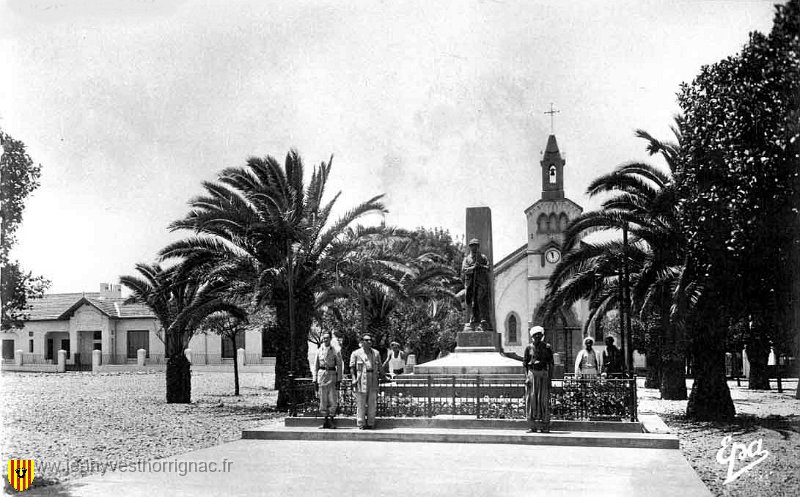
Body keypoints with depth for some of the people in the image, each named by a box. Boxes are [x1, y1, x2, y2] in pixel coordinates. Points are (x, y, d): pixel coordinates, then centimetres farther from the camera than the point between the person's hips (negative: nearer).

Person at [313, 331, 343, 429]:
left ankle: (330, 420, 4)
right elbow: (315, 366, 11)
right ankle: (325, 419, 12)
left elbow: (339, 366, 1)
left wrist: (339, 380, -5)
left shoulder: (335, 351, 1)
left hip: (332, 376, -2)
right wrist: (315, 380, 5)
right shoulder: (319, 351, 8)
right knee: (323, 400, 4)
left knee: (333, 400, -4)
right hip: (322, 374, 2)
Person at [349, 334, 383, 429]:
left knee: (372, 403, 3)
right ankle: (361, 424, 3)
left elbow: (379, 367, 18)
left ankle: (370, 423, 11)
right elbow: (352, 367, 2)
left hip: (373, 381, 3)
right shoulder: (356, 353, 3)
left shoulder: (376, 353, 13)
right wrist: (354, 379, -8)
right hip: (361, 381, -3)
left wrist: (381, 376, 10)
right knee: (361, 403, -2)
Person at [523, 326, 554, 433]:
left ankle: (544, 426, 4)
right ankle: (533, 426, 5)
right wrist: (526, 377, -4)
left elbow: (550, 364, 3)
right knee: (531, 399, -1)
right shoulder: (529, 347, 6)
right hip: (532, 373, 1)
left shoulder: (547, 347, 4)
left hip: (543, 374, -1)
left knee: (544, 399, -1)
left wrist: (550, 378, -4)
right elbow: (524, 363, 6)